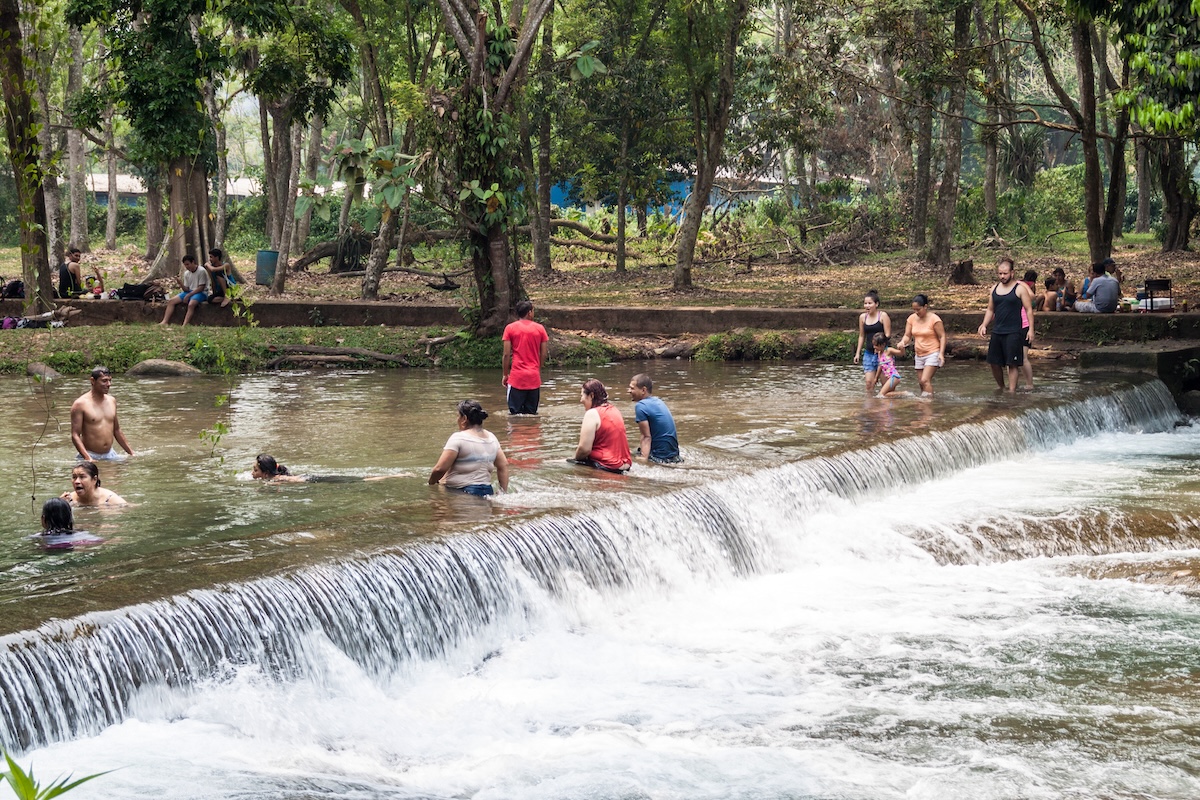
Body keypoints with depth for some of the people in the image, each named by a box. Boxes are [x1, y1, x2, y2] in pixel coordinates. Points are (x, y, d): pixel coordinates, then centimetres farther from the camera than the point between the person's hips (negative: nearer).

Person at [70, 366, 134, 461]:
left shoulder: (111, 401, 12)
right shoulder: (81, 404, -7)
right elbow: (75, 435, -11)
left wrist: (131, 452, 21)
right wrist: (88, 458, -23)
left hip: (110, 454, 5)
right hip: (91, 456, -4)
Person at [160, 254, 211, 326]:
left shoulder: (201, 271, -11)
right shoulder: (186, 273, 10)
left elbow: (201, 288, -14)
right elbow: (186, 289, 9)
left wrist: (188, 295, -17)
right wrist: (180, 283, -12)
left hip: (201, 293, -7)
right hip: (189, 292, 7)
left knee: (191, 304, -38)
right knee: (171, 301, -8)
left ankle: (184, 325, -46)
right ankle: (164, 322, -16)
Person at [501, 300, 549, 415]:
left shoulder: (510, 328, -2)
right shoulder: (540, 329, 2)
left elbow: (506, 354, -4)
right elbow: (544, 354, 4)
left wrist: (505, 374, 6)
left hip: (517, 377, -2)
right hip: (534, 377, 2)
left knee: (515, 413, 1)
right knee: (532, 413, 8)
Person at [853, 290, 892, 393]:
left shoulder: (883, 316, -6)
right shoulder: (862, 317, 9)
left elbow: (888, 335, -7)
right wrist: (857, 353, 15)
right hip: (869, 353, 4)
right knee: (869, 381, -4)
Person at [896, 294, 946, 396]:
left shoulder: (934, 319, -13)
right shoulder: (912, 318, 3)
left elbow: (942, 336, -10)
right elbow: (907, 335, 6)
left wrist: (941, 353, -20)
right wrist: (903, 342, -17)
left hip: (932, 354, -6)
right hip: (919, 355, 6)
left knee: (925, 380, -20)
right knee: (921, 382, 9)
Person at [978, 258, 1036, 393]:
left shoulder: (1020, 288, -4)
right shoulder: (995, 288, 11)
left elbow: (1029, 310, -4)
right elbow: (990, 310, 19)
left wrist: (1031, 329, -12)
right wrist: (984, 325, 6)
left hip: (1014, 332, -6)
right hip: (997, 331, 6)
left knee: (1012, 364, -6)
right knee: (994, 363, 7)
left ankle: (1011, 391, -3)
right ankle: (1001, 388, 24)